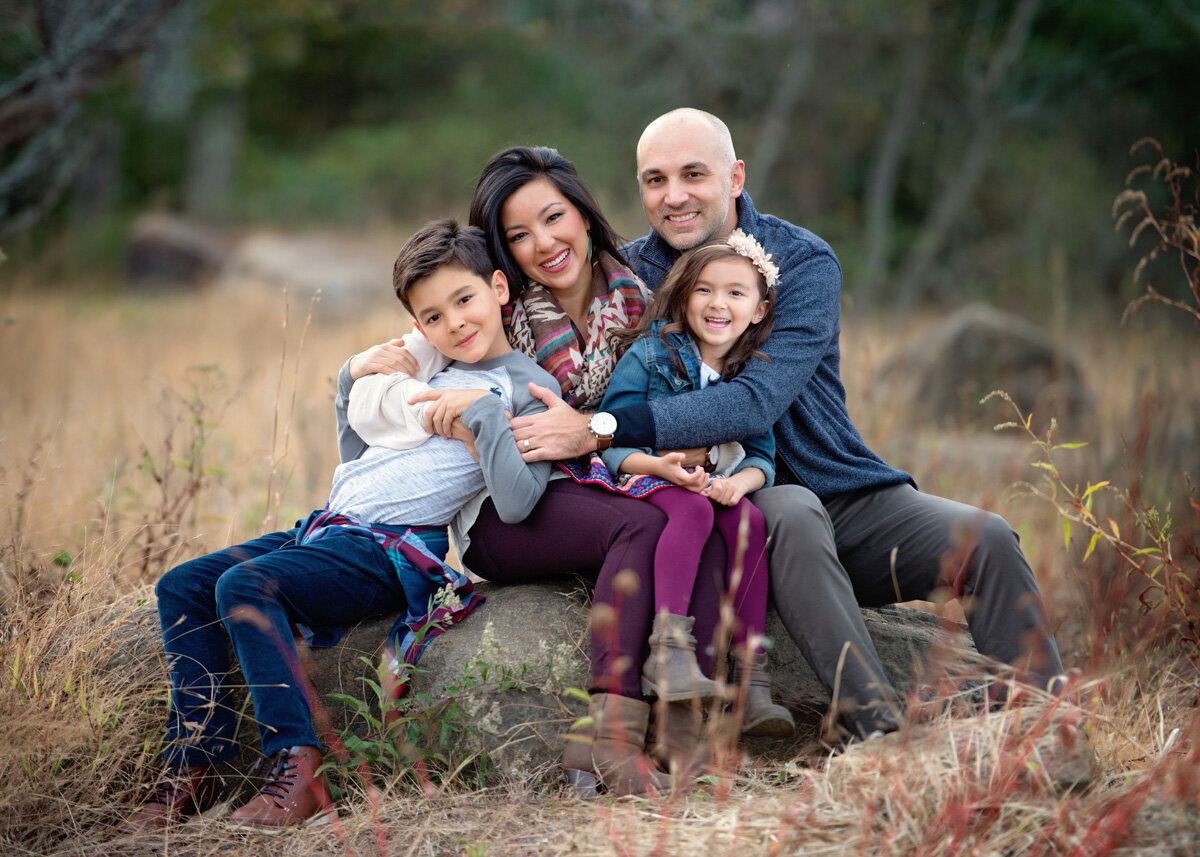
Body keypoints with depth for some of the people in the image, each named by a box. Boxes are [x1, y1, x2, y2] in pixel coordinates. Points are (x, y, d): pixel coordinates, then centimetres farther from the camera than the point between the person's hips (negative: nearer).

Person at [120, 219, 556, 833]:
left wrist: (483, 409, -19)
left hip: (397, 549, -9)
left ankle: (297, 772, -30)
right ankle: (196, 765, -5)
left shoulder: (528, 386, -3)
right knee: (181, 588, 0)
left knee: (244, 586, -28)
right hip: (330, 527, 9)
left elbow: (515, 503, -18)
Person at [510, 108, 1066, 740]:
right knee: (794, 515, -36)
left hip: (850, 497, 1)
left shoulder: (802, 261, -6)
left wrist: (602, 429, -30)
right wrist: (648, 457, -27)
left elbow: (758, 401, -22)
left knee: (986, 539, -23)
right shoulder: (626, 275, 2)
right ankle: (884, 733, -44)